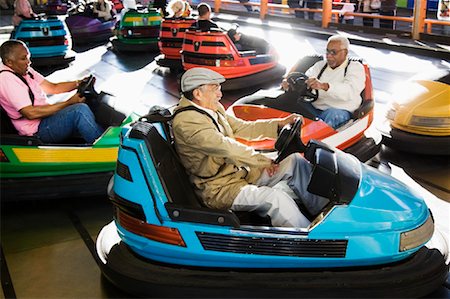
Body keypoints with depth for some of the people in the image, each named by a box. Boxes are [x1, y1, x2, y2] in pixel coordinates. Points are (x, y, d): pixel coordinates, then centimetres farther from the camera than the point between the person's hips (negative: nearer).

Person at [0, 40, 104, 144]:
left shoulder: (24, 70, 11)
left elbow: (52, 87, 14)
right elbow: (30, 113, -24)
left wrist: (79, 83, -2)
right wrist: (68, 103, -23)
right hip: (37, 129, -10)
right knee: (79, 110, -27)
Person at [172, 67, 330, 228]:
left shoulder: (214, 110, 9)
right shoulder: (186, 121, -21)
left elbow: (242, 127, 15)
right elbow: (226, 147, -27)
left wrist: (280, 123, 5)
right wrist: (264, 161, -21)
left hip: (239, 171, 10)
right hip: (219, 189, -10)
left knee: (294, 160, 2)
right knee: (276, 198, -30)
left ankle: (324, 207, 5)